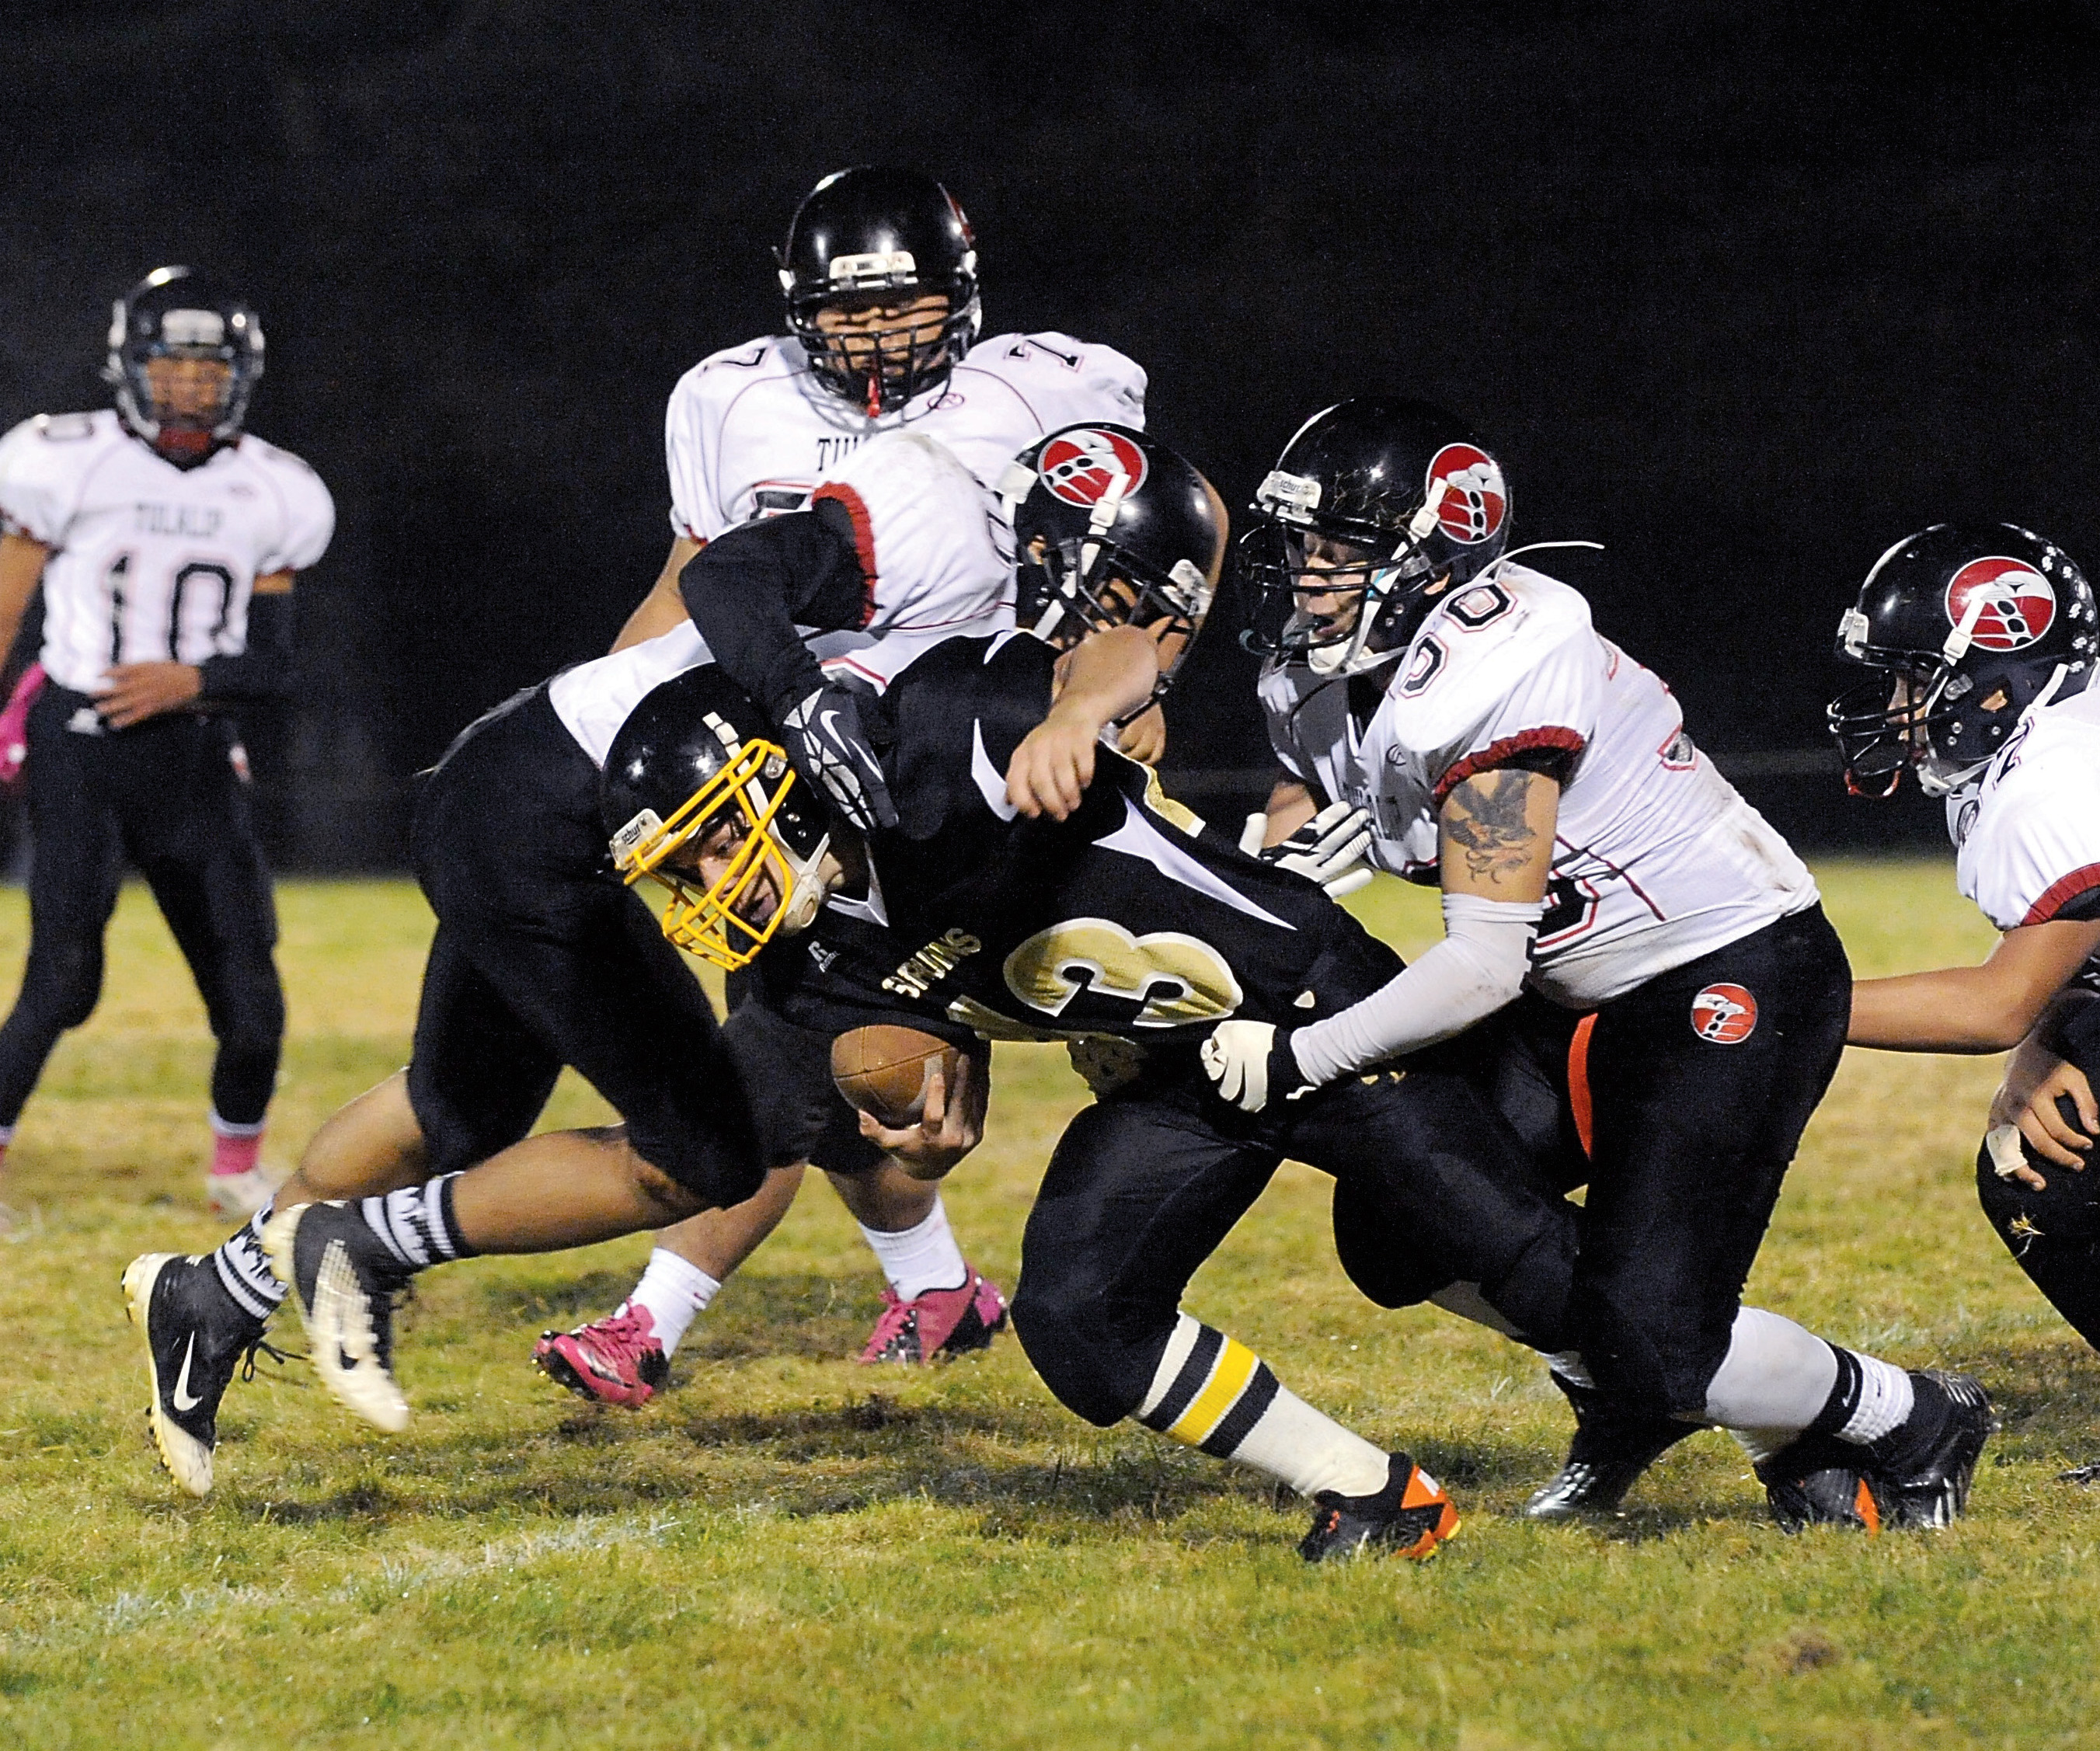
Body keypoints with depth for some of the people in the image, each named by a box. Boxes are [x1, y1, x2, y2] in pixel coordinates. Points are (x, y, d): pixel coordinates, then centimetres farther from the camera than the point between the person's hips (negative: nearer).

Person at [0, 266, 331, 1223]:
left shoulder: (269, 497, 5)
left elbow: (273, 663, 6)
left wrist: (191, 680, -14)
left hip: (195, 759, 3)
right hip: (79, 750, -3)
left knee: (251, 1003, -1)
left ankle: (237, 1166, 24)